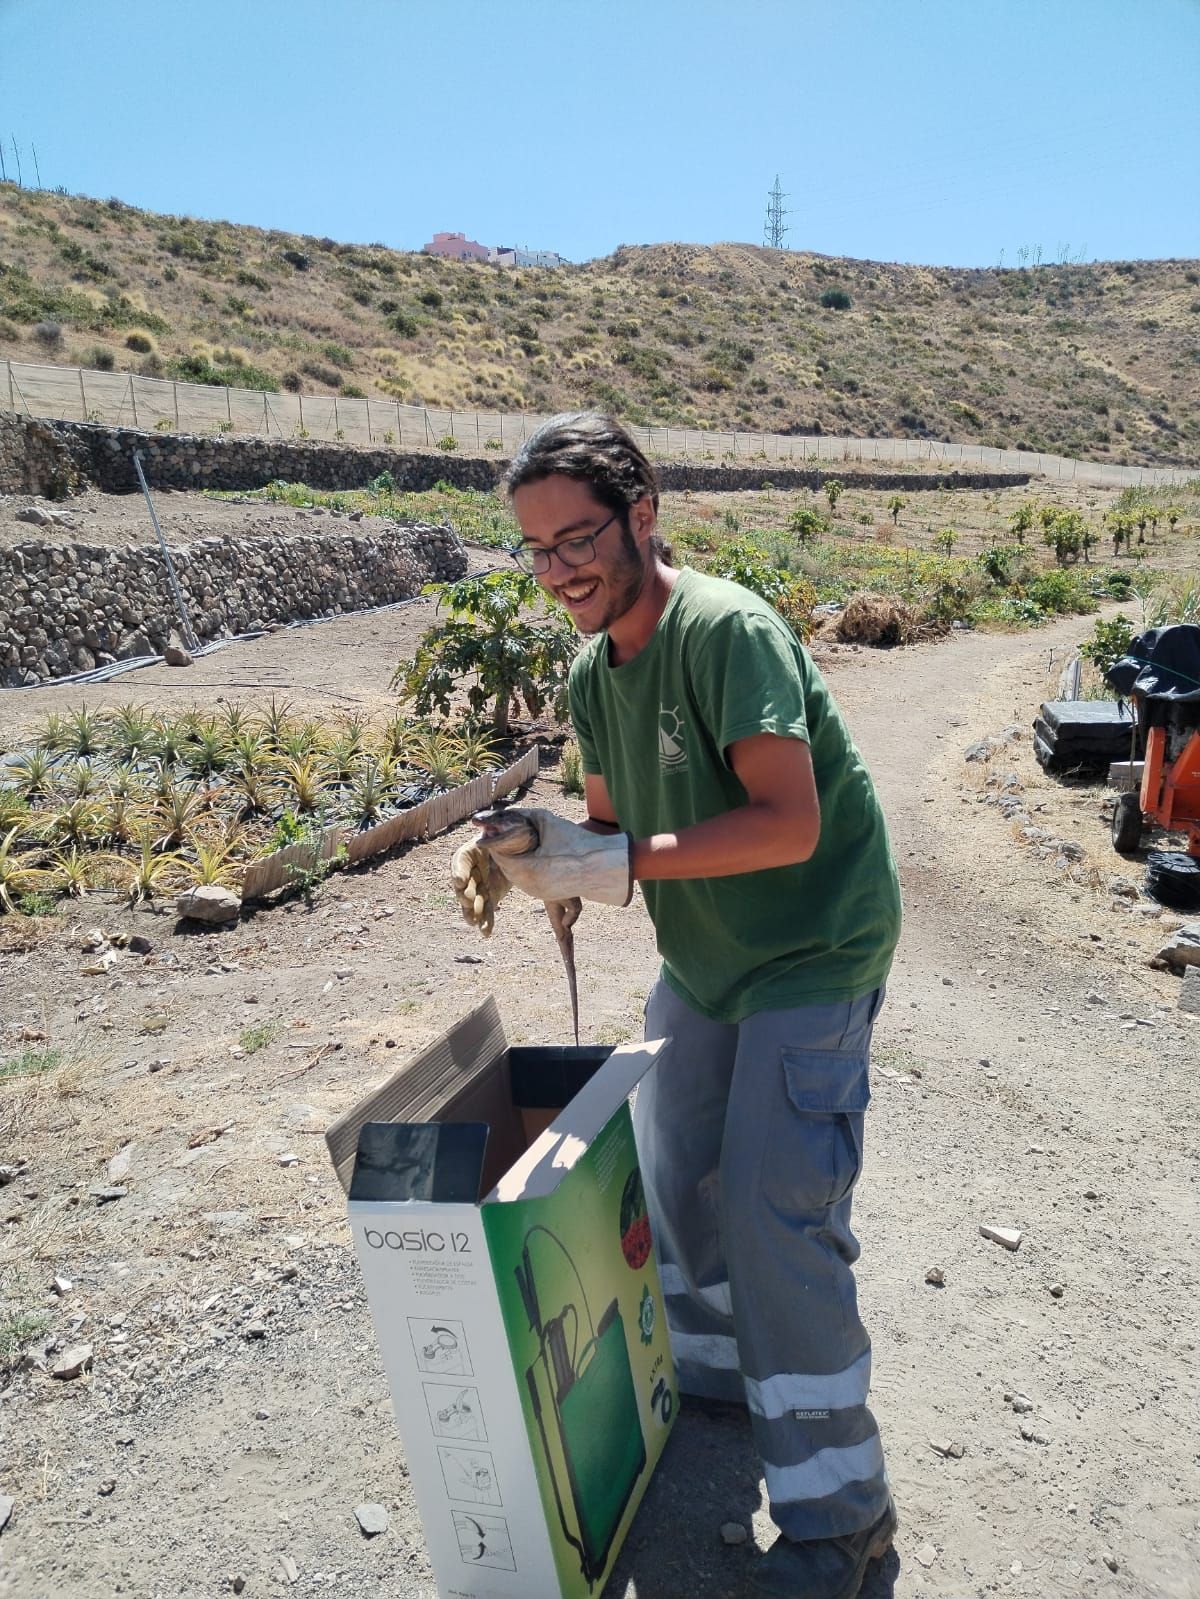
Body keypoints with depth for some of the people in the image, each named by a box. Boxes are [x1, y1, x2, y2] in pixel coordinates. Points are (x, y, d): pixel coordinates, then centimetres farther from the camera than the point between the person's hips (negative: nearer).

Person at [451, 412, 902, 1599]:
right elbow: (615, 832, 6)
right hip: (704, 959, 8)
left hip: (812, 955, -8)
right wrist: (522, 857, -13)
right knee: (673, 1173, 16)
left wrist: (618, 864, -33)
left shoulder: (726, 631, -24)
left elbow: (787, 823, -31)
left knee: (775, 1210, -10)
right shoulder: (592, 673, 1)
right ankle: (715, 1369, 43)